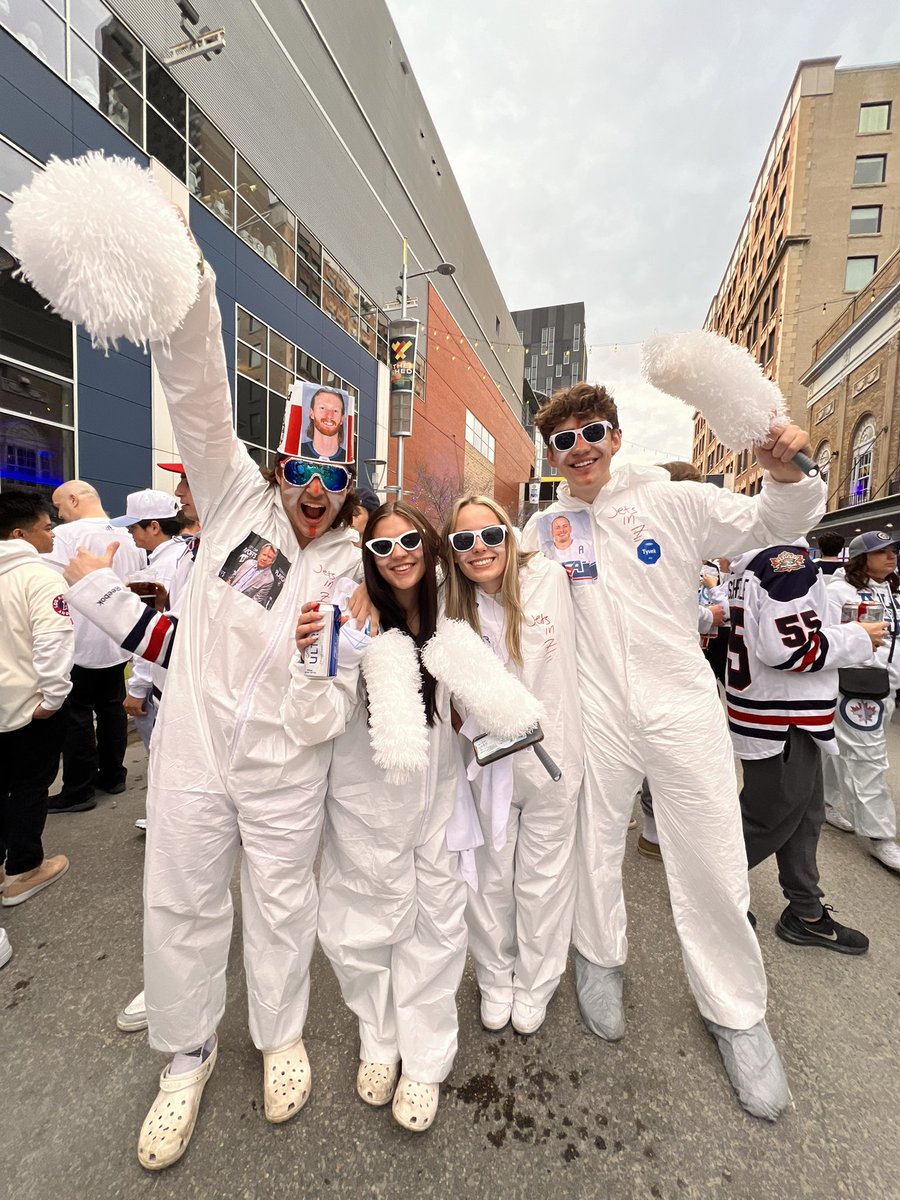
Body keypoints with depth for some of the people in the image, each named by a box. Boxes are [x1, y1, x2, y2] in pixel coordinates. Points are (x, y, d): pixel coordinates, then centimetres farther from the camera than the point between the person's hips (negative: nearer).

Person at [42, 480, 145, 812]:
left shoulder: (64, 536, -15)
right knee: (112, 708, 15)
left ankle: (78, 791, 13)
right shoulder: (129, 538, 6)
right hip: (118, 641, 7)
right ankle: (112, 776, 27)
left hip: (79, 644, -6)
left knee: (76, 715, 3)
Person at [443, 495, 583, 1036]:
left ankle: (534, 987, 44)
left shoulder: (547, 576, -13)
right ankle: (495, 982, 45)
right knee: (489, 879, 17)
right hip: (486, 762, 1)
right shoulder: (453, 607, -8)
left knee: (543, 878, 17)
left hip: (551, 754, -1)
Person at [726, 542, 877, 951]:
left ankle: (806, 913, 35)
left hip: (786, 715, 9)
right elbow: (789, 648, -26)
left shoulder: (752, 563, 8)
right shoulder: (789, 559, -22)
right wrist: (859, 638, -12)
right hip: (782, 720, -9)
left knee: (804, 814, 20)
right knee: (769, 817, 9)